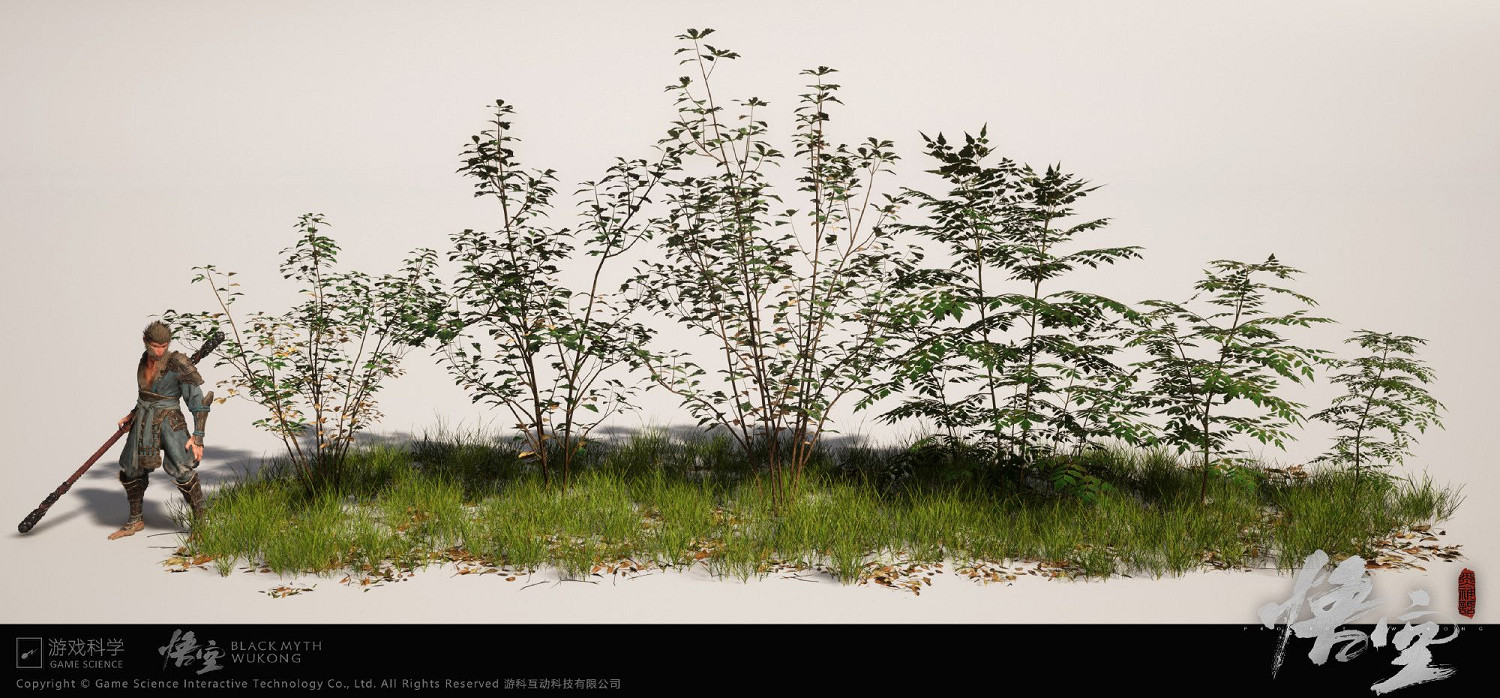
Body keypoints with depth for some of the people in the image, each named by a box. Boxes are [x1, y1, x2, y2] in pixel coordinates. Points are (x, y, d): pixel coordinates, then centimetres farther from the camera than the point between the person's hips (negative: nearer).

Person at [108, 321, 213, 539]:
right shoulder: (146, 358, 3)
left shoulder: (178, 364, -18)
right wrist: (133, 414, 17)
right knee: (129, 471, 16)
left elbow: (199, 400, -16)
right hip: (143, 422, 7)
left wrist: (198, 436, -20)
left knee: (181, 470, -23)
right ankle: (135, 521, 36)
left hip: (169, 422, -7)